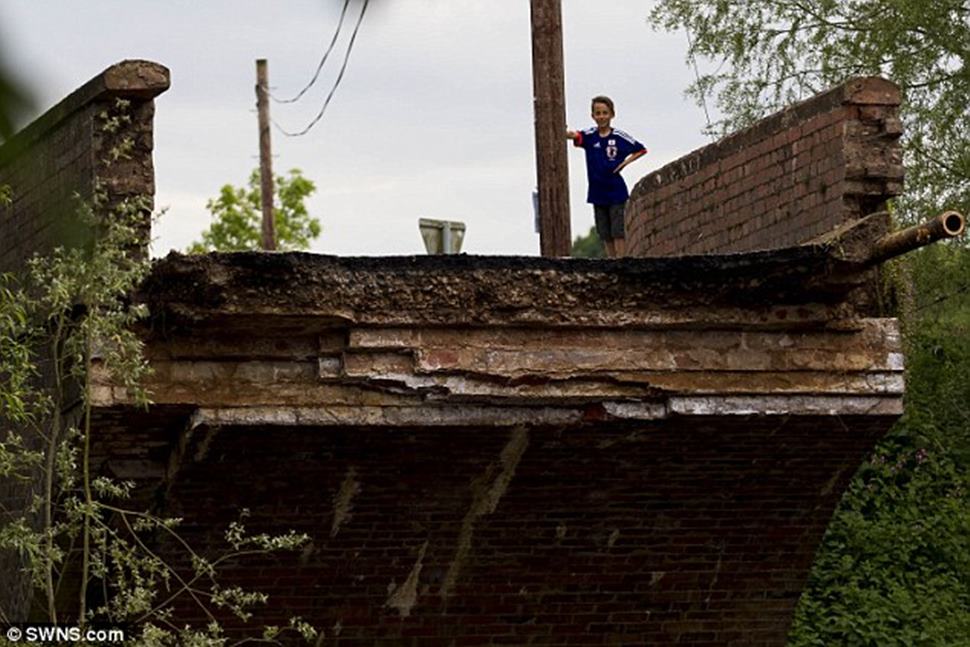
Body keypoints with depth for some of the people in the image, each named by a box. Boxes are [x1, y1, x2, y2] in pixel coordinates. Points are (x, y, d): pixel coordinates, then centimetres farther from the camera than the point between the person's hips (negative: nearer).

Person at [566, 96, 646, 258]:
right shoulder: (589, 136, -2)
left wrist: (625, 162, -8)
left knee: (618, 232, -5)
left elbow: (641, 150, 7)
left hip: (616, 191, -3)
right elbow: (575, 136, -24)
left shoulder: (619, 137, -5)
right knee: (605, 235, 8)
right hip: (597, 193, 3)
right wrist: (566, 133, -47)